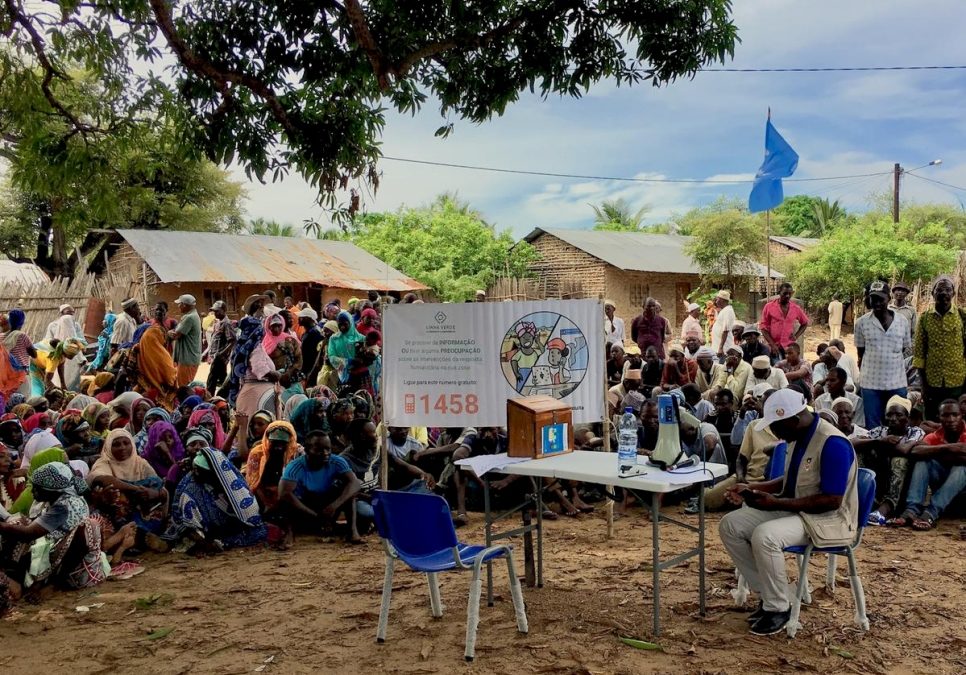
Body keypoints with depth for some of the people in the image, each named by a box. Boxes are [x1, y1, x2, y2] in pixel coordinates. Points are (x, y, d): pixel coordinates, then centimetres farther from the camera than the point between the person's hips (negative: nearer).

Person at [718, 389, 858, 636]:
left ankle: (778, 608, -13)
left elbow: (832, 500, -25)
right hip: (794, 510, 9)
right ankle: (767, 593, 5)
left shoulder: (833, 443, -23)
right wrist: (753, 488, 5)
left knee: (764, 536, -33)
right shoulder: (798, 437, 5)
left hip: (828, 519, -9)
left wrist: (777, 503, -25)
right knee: (730, 525, -4)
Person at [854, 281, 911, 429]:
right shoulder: (861, 322, -5)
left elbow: (905, 350, 9)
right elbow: (861, 354, 4)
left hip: (897, 383, 1)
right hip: (871, 383, -1)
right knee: (872, 427, 8)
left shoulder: (902, 321, -1)